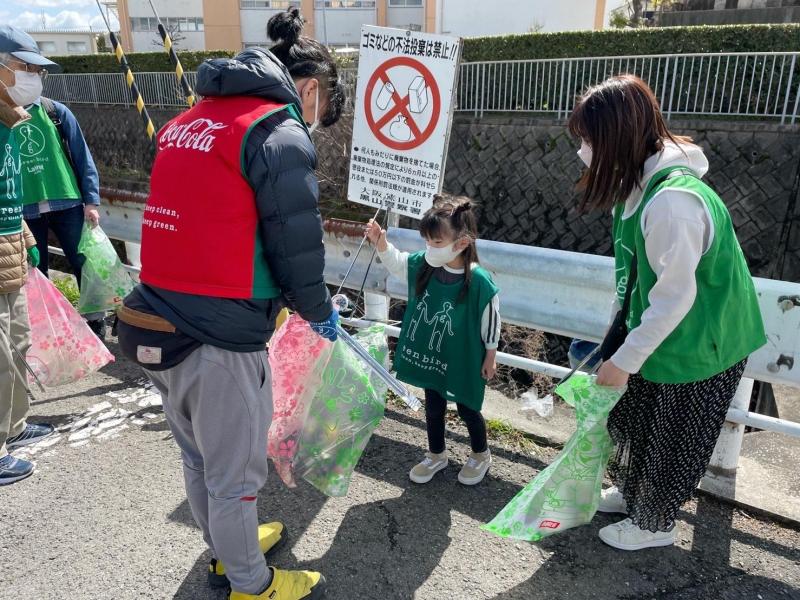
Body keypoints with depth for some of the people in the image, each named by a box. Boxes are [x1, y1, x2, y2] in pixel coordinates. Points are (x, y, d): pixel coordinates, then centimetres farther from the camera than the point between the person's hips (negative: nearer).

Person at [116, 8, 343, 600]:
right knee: (234, 475, 12)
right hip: (220, 340, -8)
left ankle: (226, 552, 49)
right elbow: (297, 244, -12)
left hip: (155, 325, 8)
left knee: (199, 458, 25)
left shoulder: (189, 121, 13)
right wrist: (319, 311, 7)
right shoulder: (280, 132, -12)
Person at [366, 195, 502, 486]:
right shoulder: (422, 265, -13)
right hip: (430, 358, 5)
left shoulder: (480, 282, -27)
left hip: (464, 362, -4)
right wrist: (381, 244, -13)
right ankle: (436, 455, 46)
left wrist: (490, 358, -4)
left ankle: (481, 454, 45)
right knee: (433, 408, 21)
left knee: (467, 410, 17)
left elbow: (491, 323, -14)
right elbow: (396, 262, 6)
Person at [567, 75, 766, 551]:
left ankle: (654, 523, 38)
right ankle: (630, 492, 49)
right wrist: (617, 333, 12)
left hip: (699, 345, -8)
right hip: (657, 331, 9)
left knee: (670, 439, 13)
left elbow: (676, 295, -28)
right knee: (632, 418, 24)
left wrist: (625, 359, -20)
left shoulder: (671, 201, -33)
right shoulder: (639, 182, -2)